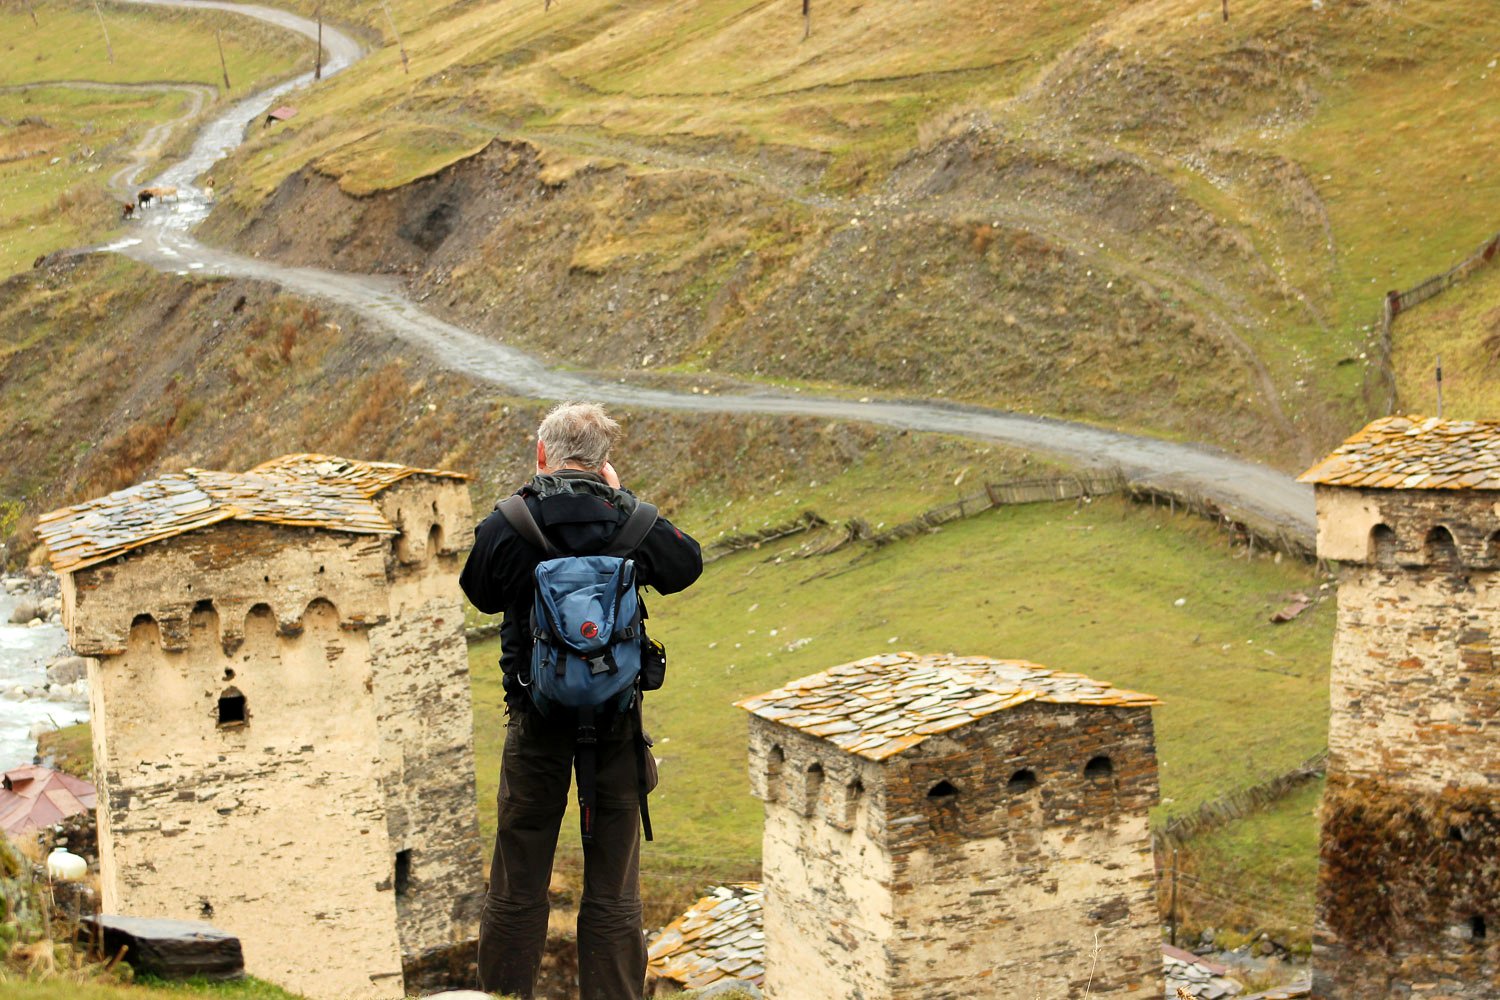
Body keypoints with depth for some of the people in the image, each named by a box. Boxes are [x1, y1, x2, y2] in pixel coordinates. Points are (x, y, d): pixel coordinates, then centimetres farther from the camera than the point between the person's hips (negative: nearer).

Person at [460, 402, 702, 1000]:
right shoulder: (632, 521, -9)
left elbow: (481, 595, 9)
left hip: (537, 724, -1)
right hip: (616, 722, 1)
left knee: (518, 884, 12)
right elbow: (688, 564, 12)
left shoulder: (505, 527, -12)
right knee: (613, 892, 10)